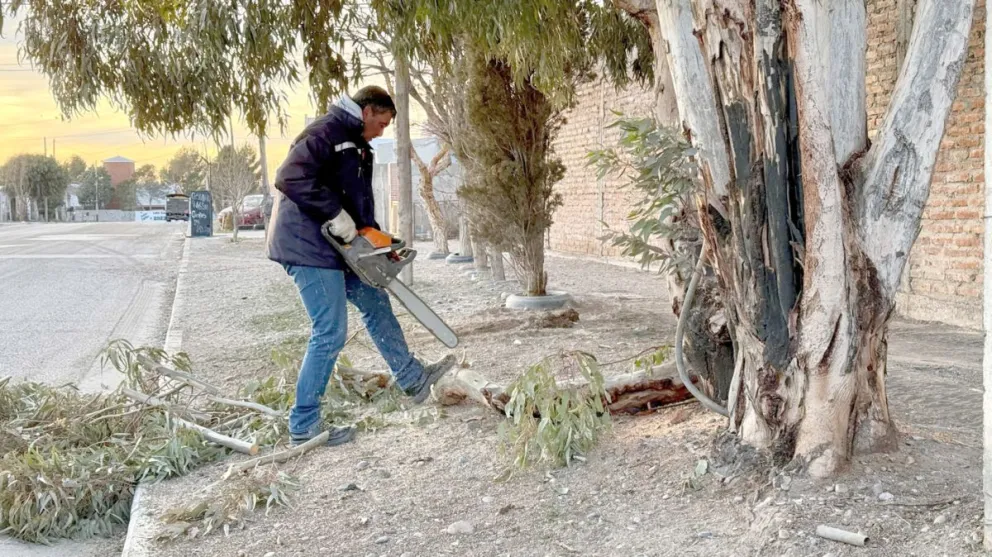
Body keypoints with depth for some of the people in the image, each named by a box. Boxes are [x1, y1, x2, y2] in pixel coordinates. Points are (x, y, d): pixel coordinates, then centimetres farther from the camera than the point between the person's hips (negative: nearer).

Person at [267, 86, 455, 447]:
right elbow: (291, 177, -27)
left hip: (335, 248, 11)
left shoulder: (357, 147, 19)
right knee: (331, 333, -8)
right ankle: (303, 426, 2)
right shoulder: (325, 132, -14)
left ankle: (412, 378, 35)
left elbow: (358, 204, 20)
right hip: (306, 246, -11)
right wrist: (336, 214, -25)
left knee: (374, 302, 20)